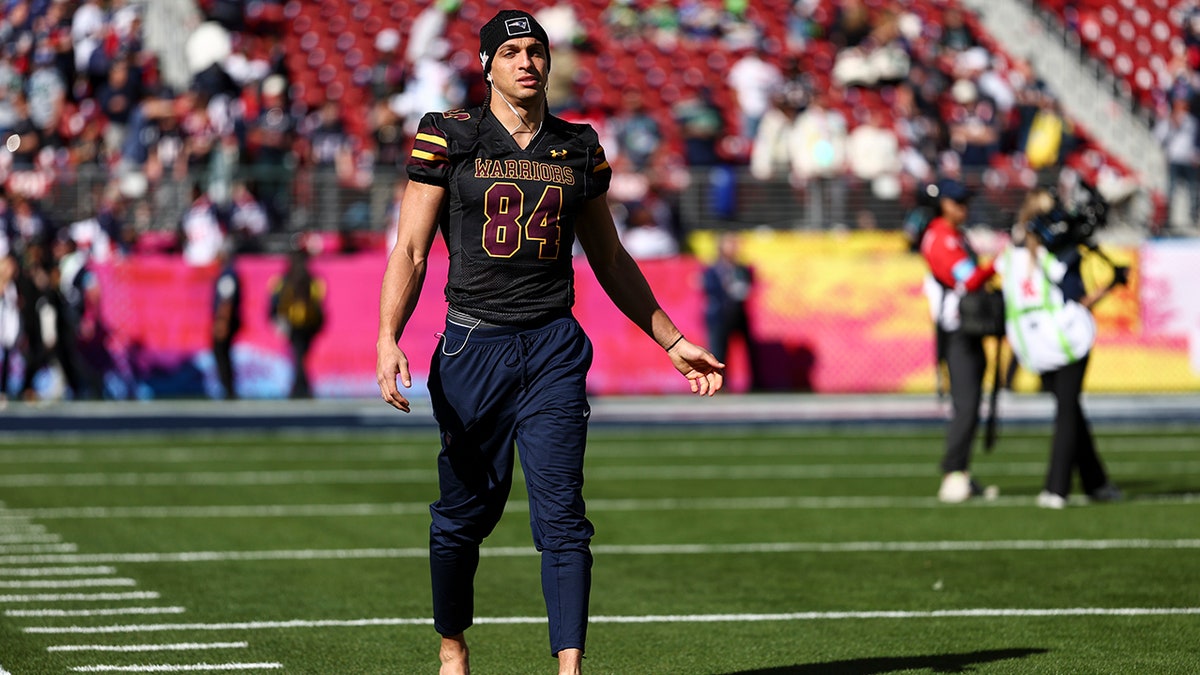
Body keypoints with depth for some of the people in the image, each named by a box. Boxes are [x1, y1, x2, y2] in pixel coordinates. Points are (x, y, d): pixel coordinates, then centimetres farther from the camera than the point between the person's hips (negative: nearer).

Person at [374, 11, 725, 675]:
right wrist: (388, 340, -16)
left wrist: (673, 341, 19)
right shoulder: (448, 138, 1)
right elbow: (410, 250, -2)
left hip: (553, 347, 2)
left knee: (562, 516, -7)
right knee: (463, 514, 6)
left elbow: (610, 260, 20)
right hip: (473, 346, -2)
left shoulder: (579, 147, 10)